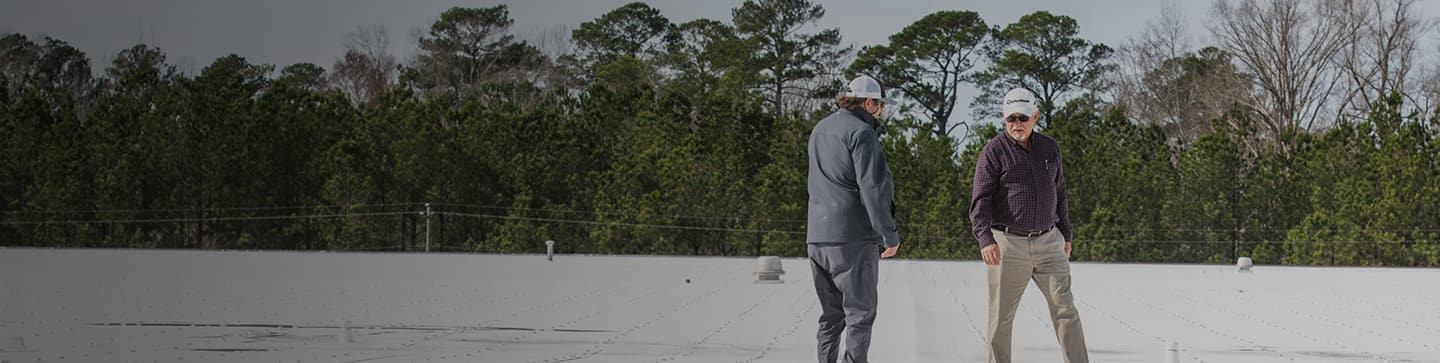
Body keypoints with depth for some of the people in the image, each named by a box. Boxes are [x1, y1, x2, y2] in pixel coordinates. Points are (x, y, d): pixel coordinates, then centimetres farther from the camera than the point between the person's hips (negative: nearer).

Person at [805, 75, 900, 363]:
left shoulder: (820, 130, 16)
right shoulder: (861, 132, -10)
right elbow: (871, 187, -17)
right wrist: (890, 234, -13)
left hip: (817, 236, 8)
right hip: (852, 235, -7)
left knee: (831, 315, 13)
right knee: (860, 314, -3)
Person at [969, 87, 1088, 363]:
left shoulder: (1049, 148, 10)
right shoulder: (994, 151, -6)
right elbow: (980, 201, -14)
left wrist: (1066, 233, 23)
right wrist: (985, 239, -27)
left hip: (1047, 242, 4)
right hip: (1007, 244, -4)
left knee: (1064, 306, -1)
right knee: (1002, 316, 2)